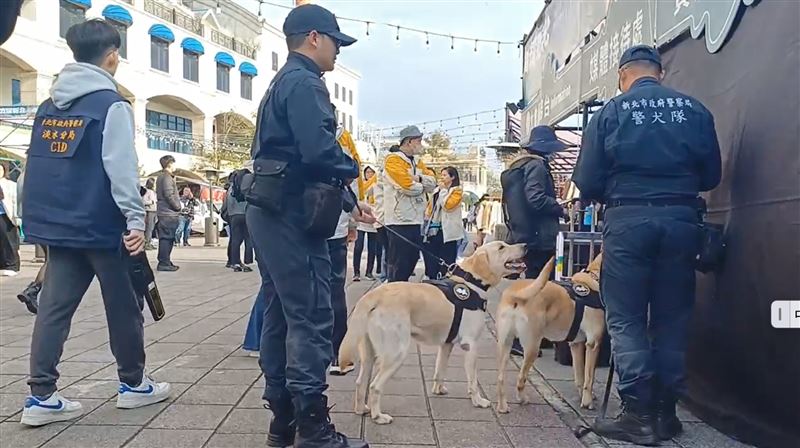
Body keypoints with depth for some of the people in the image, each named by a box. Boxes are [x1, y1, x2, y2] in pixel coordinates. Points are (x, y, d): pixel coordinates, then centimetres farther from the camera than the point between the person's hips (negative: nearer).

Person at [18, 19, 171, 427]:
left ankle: (41, 396, 6)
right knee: (123, 307, 7)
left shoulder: (48, 105, 13)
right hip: (98, 224, -6)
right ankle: (133, 384, 19)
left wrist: (41, 216, 22)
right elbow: (120, 167, -18)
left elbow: (37, 164, 16)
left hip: (56, 223, 7)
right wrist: (135, 218, -19)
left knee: (54, 305, 7)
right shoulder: (112, 104, -10)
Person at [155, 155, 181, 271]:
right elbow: (169, 195, -19)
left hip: (163, 212, 10)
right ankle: (164, 263, -7)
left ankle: (164, 262, 18)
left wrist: (178, 203, 15)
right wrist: (178, 206, -8)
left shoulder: (161, 177, 20)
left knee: (165, 238, 13)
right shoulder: (167, 177, -12)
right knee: (167, 238, -8)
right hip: (169, 213, -10)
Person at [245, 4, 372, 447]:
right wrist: (353, 169, -3)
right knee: (311, 318, -7)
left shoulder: (282, 83, 24)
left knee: (281, 315, 11)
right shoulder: (304, 82, -9)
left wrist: (349, 202, 18)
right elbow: (320, 151, -24)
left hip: (270, 212, 11)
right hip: (292, 215, -11)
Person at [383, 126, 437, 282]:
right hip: (400, 221, -9)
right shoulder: (393, 160, -9)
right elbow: (408, 186, -21)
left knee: (412, 260, 14)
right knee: (399, 264, -5)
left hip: (416, 220, 9)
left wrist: (418, 178, -13)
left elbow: (432, 183, 7)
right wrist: (422, 186, -2)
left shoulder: (417, 162, 18)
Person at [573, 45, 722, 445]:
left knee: (625, 319, 4)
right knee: (672, 318, 11)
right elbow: (711, 176, 9)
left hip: (627, 220, -3)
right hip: (681, 220, 3)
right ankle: (665, 411, 18)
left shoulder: (611, 111, -1)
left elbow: (586, 182, -4)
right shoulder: (694, 109, 6)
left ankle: (639, 414, 3)